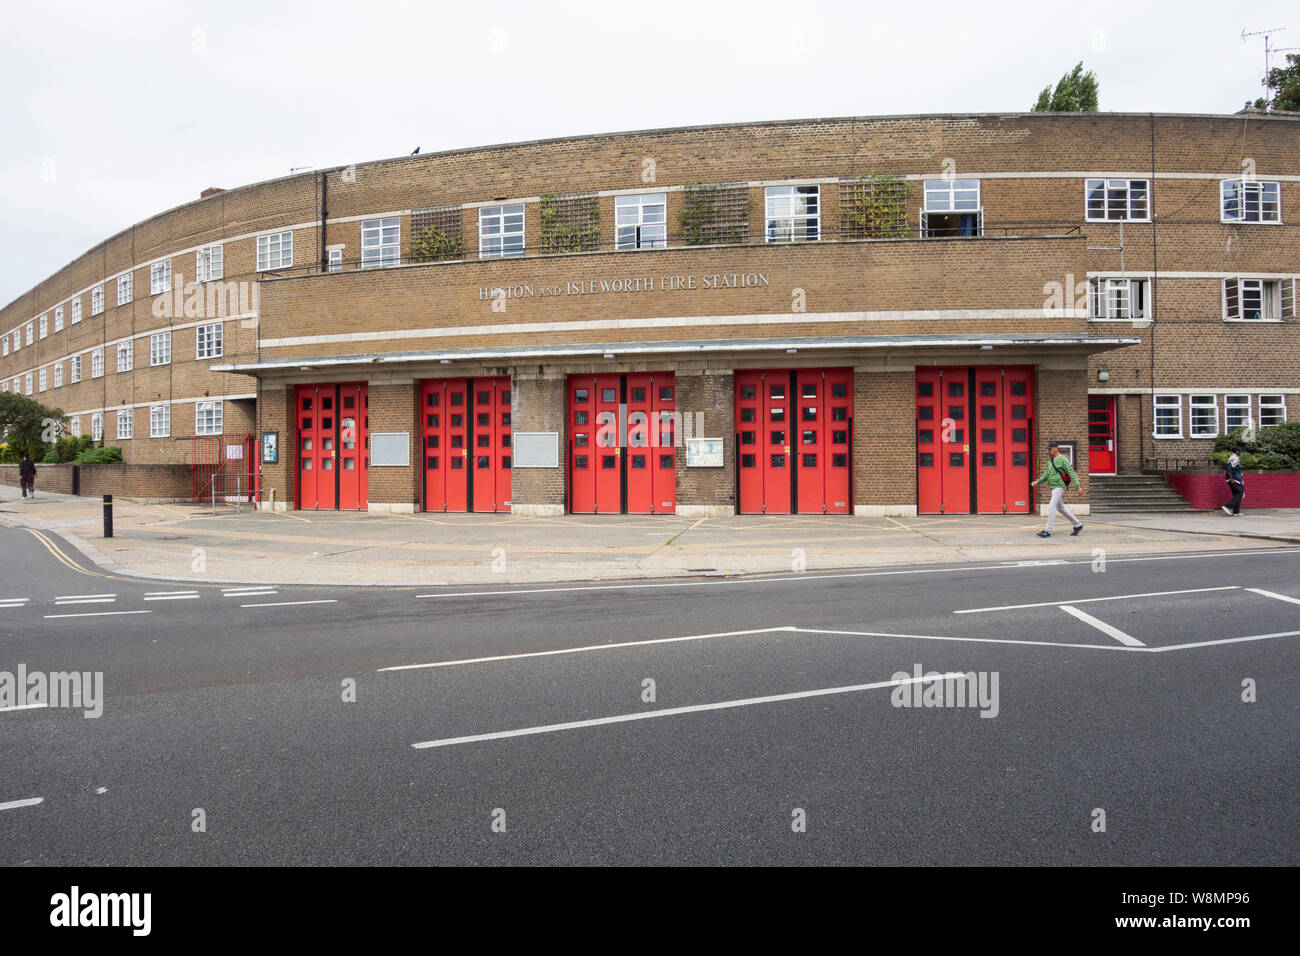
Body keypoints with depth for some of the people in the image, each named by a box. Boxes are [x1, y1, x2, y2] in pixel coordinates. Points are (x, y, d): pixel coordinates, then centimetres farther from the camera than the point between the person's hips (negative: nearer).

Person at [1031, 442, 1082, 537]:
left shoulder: (1062, 459, -10)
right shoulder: (1050, 461, 14)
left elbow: (1071, 473, -13)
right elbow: (1047, 474, 18)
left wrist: (1077, 486, -18)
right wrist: (1038, 481, 3)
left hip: (1059, 487, -9)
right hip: (1053, 487, 9)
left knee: (1051, 507, -14)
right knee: (1061, 508, 16)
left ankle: (1047, 531, -14)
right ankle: (1078, 525, 27)